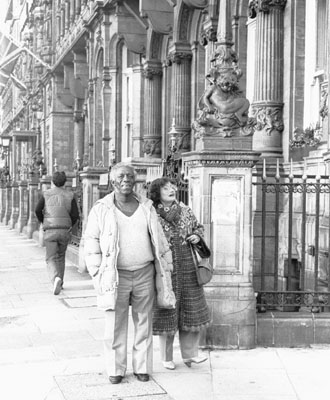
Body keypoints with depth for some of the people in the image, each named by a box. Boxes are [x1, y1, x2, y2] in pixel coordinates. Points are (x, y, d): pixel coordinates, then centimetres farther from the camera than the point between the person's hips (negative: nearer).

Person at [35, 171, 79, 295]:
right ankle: (59, 283, 26)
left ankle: (56, 279, -27)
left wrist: (43, 222, 11)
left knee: (51, 259, 1)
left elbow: (38, 210, -8)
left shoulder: (46, 194, 0)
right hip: (65, 231, 2)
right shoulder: (70, 196, 2)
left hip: (50, 231, -2)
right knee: (61, 257, 21)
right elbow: (75, 215, -3)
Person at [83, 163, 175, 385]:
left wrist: (166, 270, 6)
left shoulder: (146, 207, 3)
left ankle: (142, 367, 22)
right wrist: (98, 275, -6)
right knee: (116, 324, 5)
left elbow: (159, 240, 8)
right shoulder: (101, 209, -3)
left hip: (145, 273, 2)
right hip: (116, 275, -2)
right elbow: (91, 242, -1)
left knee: (144, 322, 9)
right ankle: (116, 369, 19)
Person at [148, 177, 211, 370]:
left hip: (187, 267, 4)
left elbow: (199, 227, 22)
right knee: (166, 311, 4)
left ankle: (190, 353, 21)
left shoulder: (185, 210, 8)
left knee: (191, 309, 7)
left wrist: (197, 236, 2)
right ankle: (167, 357, 18)